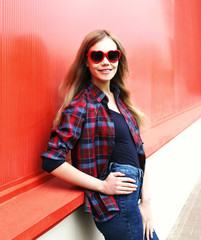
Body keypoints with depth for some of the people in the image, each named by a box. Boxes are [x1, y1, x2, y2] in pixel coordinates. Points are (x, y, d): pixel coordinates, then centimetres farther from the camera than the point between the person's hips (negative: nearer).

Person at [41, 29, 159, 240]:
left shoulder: (120, 100, 9)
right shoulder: (81, 105, -12)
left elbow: (137, 152, 10)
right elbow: (52, 161, -17)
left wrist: (146, 200, 2)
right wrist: (102, 185, -15)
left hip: (135, 195, 7)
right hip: (114, 205, -7)